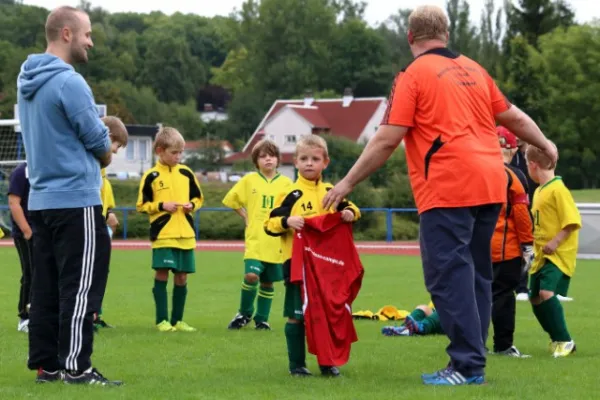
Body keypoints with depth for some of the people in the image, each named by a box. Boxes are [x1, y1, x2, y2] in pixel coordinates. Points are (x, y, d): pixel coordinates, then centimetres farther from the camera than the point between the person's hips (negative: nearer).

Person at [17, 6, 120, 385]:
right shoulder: (68, 82, -18)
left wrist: (93, 153, 11)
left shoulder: (27, 80, 11)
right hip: (76, 199, -9)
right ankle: (75, 366, -6)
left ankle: (46, 363, 12)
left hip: (42, 198, 9)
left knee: (47, 284, 9)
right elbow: (100, 143, -12)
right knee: (80, 286, -5)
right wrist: (103, 153, 10)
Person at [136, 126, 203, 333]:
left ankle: (177, 320, 16)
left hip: (186, 234, 4)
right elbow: (142, 205, -1)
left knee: (181, 277, 7)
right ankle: (162, 320, 1)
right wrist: (162, 206, -14)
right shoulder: (151, 176, -3)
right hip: (162, 234, -4)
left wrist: (192, 205, -3)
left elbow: (198, 197, 17)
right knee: (162, 274, -7)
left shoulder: (186, 173, 8)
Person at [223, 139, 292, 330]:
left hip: (276, 242, 1)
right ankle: (245, 313, 6)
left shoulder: (286, 183, 2)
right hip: (255, 240, -1)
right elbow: (231, 200, 11)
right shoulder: (249, 180, 1)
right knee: (251, 275, -16)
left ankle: (262, 318, 21)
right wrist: (246, 217, 5)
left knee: (268, 282, 6)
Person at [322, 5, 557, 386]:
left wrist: (347, 183, -1)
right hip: (491, 186, 7)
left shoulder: (413, 75, -3)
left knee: (449, 276, -5)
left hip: (448, 190, -7)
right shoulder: (474, 70, 16)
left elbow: (387, 140, -8)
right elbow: (514, 117, 23)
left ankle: (467, 365, -11)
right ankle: (474, 363, 15)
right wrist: (547, 146, 41)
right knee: (476, 274, 13)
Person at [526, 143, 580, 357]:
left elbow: (572, 221, -19)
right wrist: (534, 243, 13)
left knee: (547, 293, -23)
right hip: (541, 255, 10)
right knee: (535, 298, 10)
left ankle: (564, 341, -13)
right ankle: (558, 339, 24)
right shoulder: (539, 191, 13)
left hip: (558, 254, -10)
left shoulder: (558, 190, -14)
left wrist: (555, 242, -24)